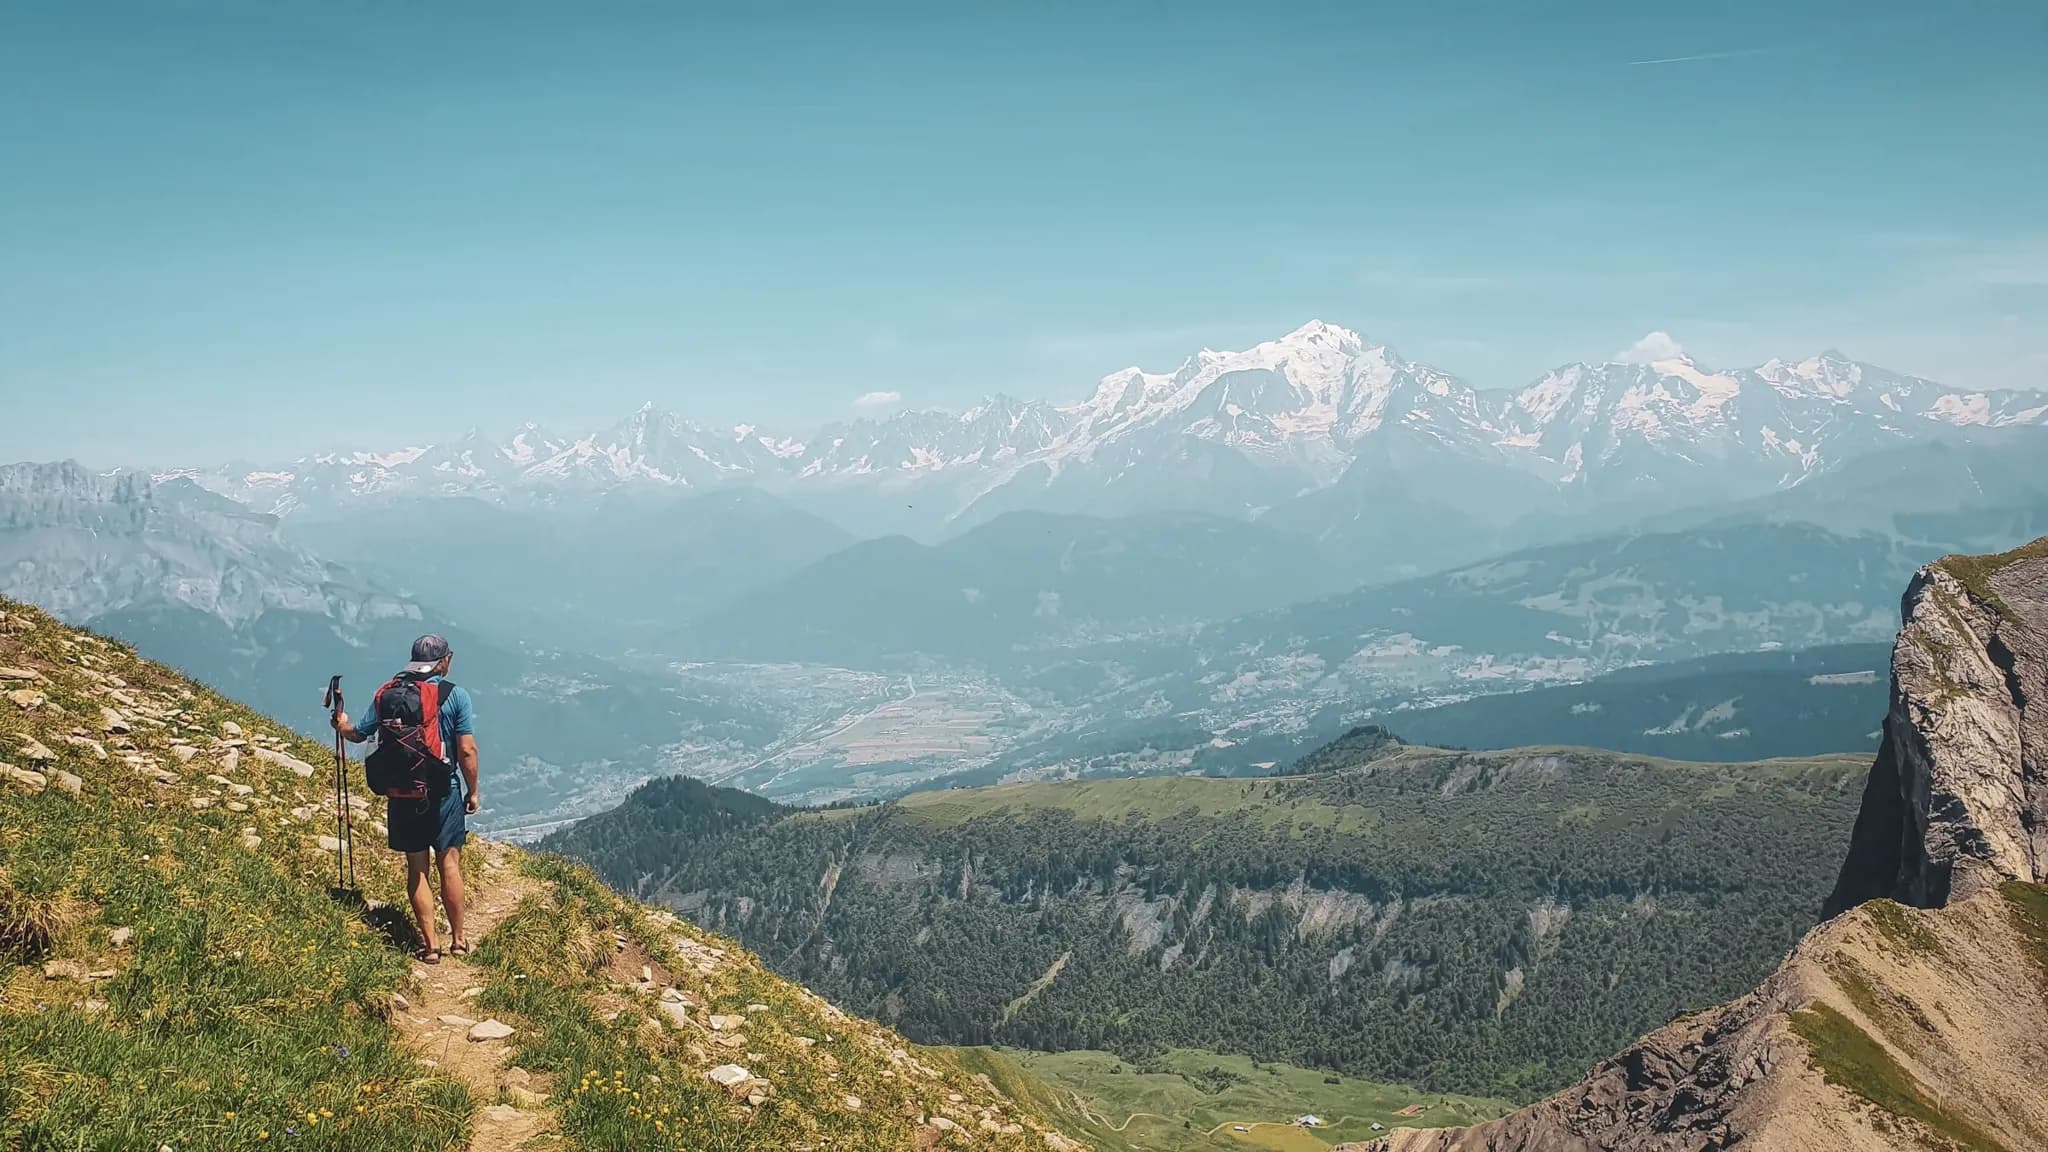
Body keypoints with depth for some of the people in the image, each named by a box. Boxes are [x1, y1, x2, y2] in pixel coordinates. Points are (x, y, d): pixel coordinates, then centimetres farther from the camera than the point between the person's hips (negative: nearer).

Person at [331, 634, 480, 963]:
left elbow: (360, 734, 10)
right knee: (449, 864, 8)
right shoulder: (454, 695, -8)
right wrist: (473, 791, 1)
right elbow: (466, 751, -10)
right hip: (444, 791, -2)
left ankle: (430, 944, 11)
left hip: (404, 793, 2)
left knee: (417, 868, 9)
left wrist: (343, 726, 33)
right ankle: (458, 939, 15)